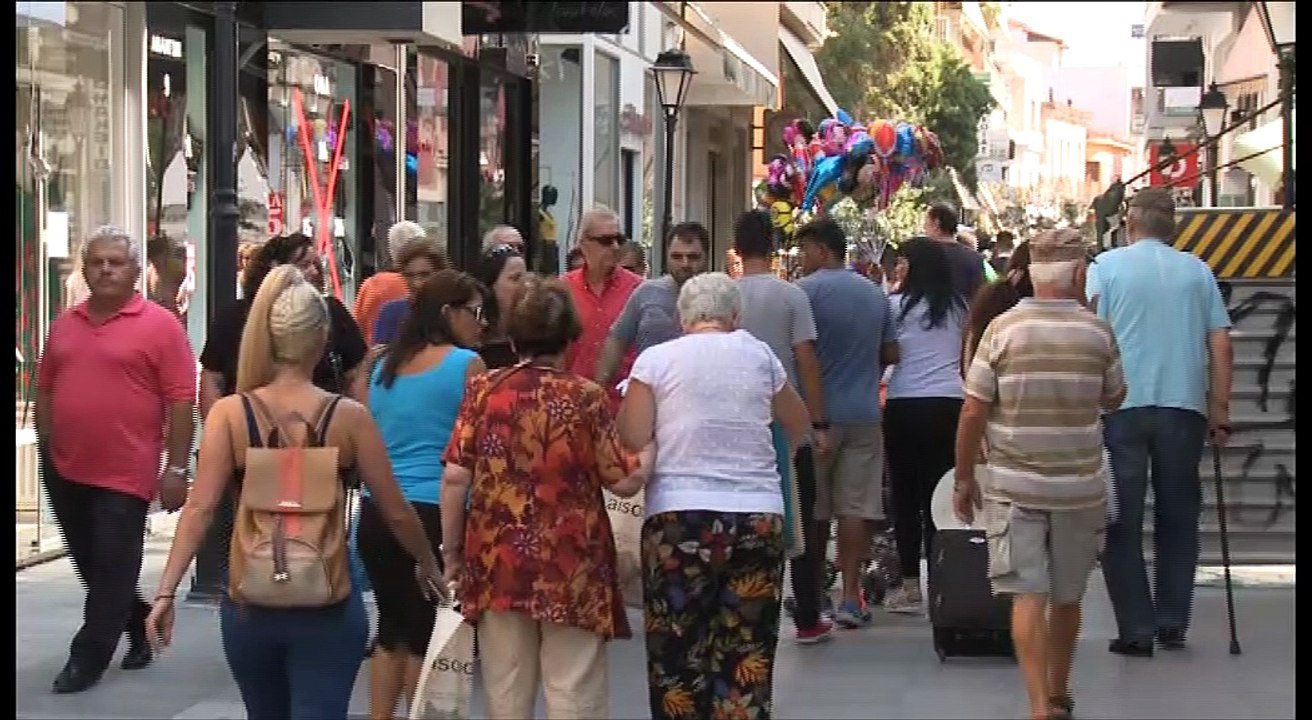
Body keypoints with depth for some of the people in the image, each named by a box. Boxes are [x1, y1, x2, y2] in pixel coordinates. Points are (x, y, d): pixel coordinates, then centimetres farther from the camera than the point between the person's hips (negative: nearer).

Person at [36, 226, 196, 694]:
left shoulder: (160, 326, -8)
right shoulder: (65, 324, 9)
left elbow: (181, 401, -9)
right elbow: (46, 389, 16)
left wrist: (176, 468, -12)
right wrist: (46, 448, 12)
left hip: (124, 474, -6)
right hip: (65, 469, 6)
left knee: (111, 571, 0)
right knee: (91, 566, 16)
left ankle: (87, 660, 9)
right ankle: (141, 626, 36)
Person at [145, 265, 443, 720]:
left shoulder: (230, 413, -4)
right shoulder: (349, 417, -5)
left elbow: (200, 508, -12)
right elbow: (396, 512, 0)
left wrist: (166, 592, -10)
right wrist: (428, 563, 18)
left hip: (249, 603, 2)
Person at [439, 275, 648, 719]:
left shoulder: (483, 390, 0)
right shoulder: (585, 397, -5)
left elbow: (455, 478, -4)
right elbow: (623, 483, -5)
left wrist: (451, 551, 6)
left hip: (497, 564, 2)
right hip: (571, 566, -2)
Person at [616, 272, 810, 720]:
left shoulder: (656, 359, 1)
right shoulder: (759, 355, 9)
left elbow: (632, 442, -4)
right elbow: (799, 426, 23)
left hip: (678, 517, -2)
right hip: (759, 517, 2)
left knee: (677, 654, 5)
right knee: (748, 658, 4)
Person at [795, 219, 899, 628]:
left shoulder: (805, 290, -8)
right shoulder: (875, 294, 10)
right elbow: (891, 354, 14)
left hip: (818, 413, -4)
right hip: (864, 414, 4)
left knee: (812, 509, 8)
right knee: (856, 507, 2)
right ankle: (850, 596, -2)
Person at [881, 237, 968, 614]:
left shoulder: (897, 305, -4)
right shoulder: (958, 307, 9)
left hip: (905, 406, -3)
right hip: (950, 403, 3)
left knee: (905, 495, 4)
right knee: (941, 495, 6)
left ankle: (910, 586, 4)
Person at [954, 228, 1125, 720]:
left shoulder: (1003, 329, -6)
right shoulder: (1097, 332, -3)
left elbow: (973, 411, -6)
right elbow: (1114, 401, 12)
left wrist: (963, 480, 5)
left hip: (1014, 486, -2)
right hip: (1080, 488, 2)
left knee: (1028, 597, -2)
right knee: (1067, 597, 16)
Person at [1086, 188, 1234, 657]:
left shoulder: (1107, 266, 2)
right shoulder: (1197, 271, 8)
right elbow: (1221, 345, 6)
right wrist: (1220, 411, 12)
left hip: (1122, 406, -2)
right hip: (1184, 406, 2)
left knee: (1122, 522, 5)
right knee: (1178, 518, 14)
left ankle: (1136, 630, 1)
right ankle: (1173, 624, 14)